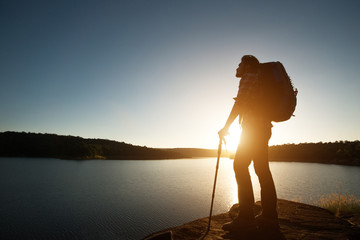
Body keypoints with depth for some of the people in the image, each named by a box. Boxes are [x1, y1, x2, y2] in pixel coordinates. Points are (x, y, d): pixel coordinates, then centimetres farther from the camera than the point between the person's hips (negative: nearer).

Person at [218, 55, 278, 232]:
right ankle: (269, 216, 12)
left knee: (240, 166, -13)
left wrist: (226, 127, -14)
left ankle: (246, 218, -12)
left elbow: (240, 103, -14)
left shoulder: (249, 78, -3)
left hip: (253, 128, -10)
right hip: (263, 128, 10)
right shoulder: (258, 80, 26)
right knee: (262, 169, 7)